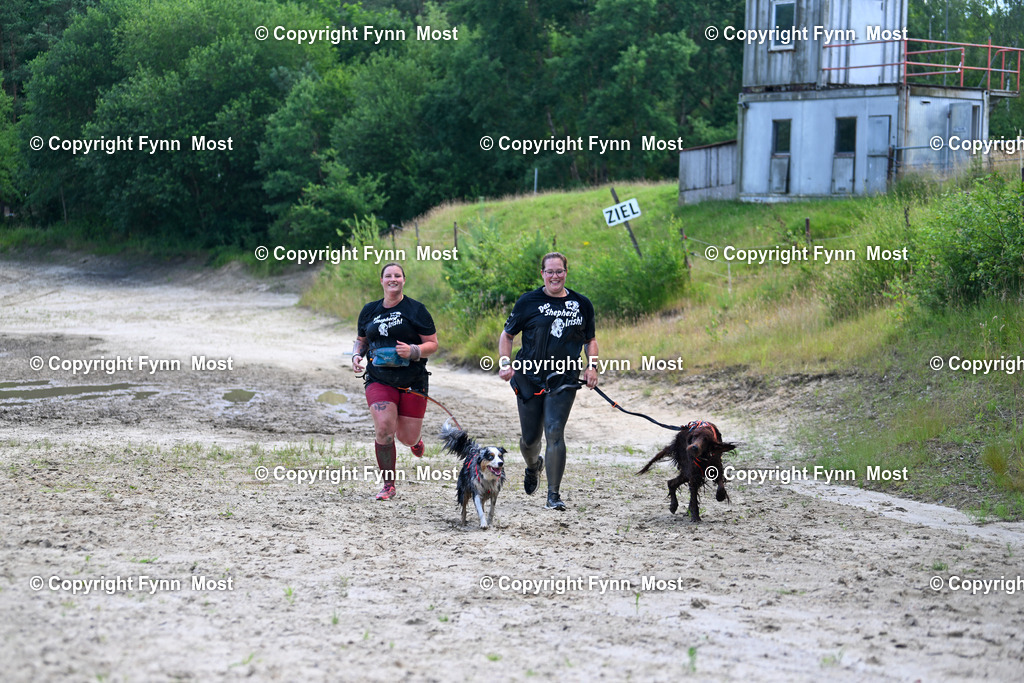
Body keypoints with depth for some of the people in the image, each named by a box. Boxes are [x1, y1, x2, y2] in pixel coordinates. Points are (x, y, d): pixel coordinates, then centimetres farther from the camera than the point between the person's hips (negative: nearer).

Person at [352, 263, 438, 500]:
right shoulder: (369, 311, 10)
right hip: (379, 381, 1)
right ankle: (388, 485, -3)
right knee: (384, 429, -19)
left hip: (412, 382, -1)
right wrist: (357, 355, 2)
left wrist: (413, 351, -18)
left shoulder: (416, 310, 0)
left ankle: (414, 438, 44)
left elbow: (433, 344, 1)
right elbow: (361, 340, 24)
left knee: (407, 438, 2)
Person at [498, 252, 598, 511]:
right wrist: (505, 363, -7)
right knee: (530, 437, 9)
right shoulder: (528, 302, 1)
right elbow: (507, 334, 8)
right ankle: (533, 466, 46)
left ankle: (554, 495, -12)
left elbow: (590, 339, 18)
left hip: (564, 382, 0)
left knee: (554, 433, -15)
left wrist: (591, 366, 1)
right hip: (529, 379, 0)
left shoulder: (581, 304, 6)